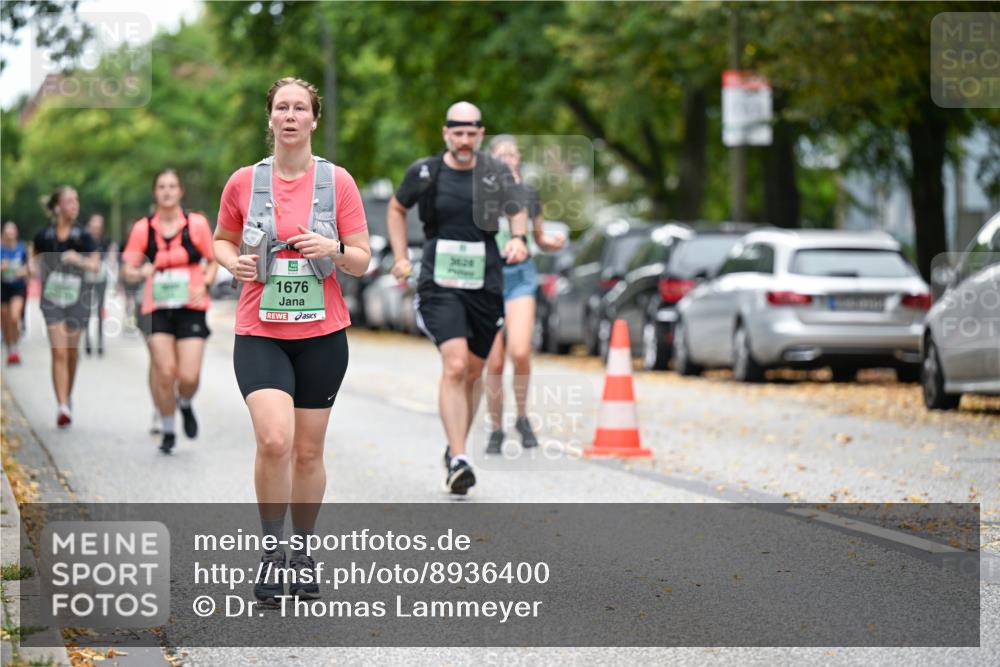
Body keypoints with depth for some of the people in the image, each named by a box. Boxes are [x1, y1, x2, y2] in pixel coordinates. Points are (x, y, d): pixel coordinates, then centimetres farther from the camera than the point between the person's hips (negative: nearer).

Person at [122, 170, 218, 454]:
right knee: (164, 372, -9)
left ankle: (185, 404, 26)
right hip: (157, 309, 0)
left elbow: (213, 261, 10)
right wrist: (141, 272, -17)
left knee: (189, 376, -10)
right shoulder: (143, 228, 2)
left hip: (191, 308, 0)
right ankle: (168, 430, 11)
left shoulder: (197, 224, 2)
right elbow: (128, 267, 6)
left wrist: (205, 284, -8)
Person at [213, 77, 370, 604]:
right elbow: (222, 239, 17)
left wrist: (333, 249, -18)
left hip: (322, 333, 1)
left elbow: (362, 261, 3)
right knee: (274, 440, -19)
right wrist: (234, 261, -5)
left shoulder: (337, 182, 0)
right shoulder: (244, 182, 1)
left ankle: (303, 551, 26)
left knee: (308, 451, 8)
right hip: (259, 333, -1)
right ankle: (270, 550, -2)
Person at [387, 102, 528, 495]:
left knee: (473, 372, 12)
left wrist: (519, 238, -3)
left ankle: (456, 447, 32)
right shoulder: (425, 172, -1)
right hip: (440, 285, -3)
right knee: (454, 367, -19)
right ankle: (458, 459, -22)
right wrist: (400, 257, 8)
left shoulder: (496, 172, 3)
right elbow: (397, 209, 16)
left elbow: (518, 211, 18)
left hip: (485, 285, 3)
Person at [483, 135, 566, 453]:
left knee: (520, 352, -19)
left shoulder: (529, 194, 5)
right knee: (494, 363, -2)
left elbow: (540, 239, 15)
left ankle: (523, 418, 2)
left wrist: (555, 242, -6)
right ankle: (496, 431, 15)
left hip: (520, 277, 1)